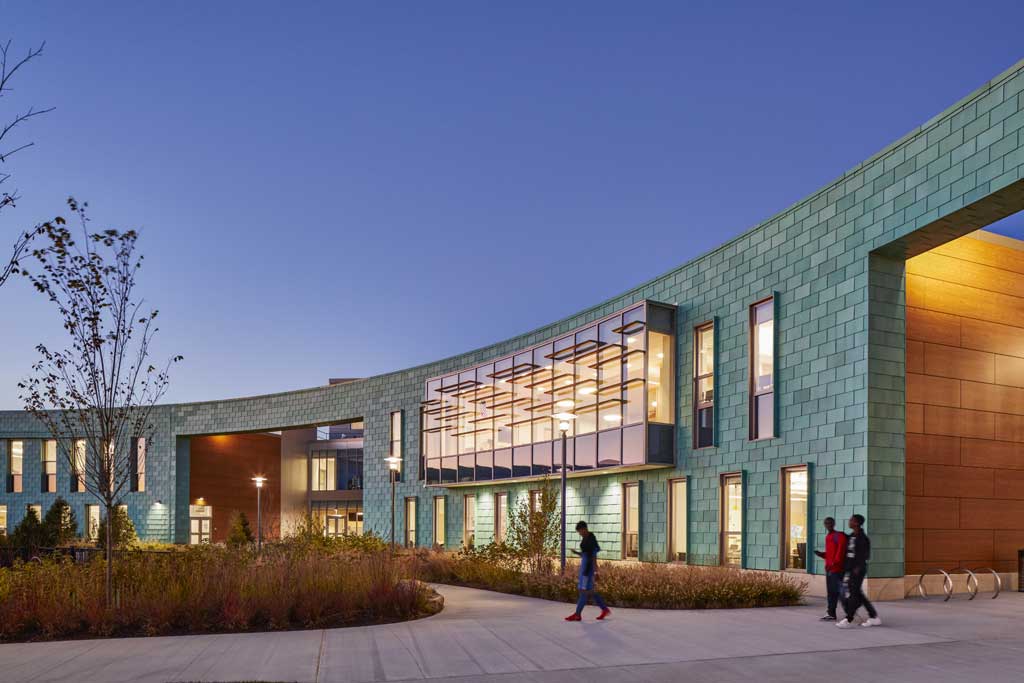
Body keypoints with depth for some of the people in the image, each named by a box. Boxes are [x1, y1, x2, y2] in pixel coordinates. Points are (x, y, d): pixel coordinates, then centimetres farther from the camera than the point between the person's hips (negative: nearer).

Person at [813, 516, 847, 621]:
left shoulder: (839, 536, -8)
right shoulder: (828, 537, 18)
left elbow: (841, 551, -17)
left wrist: (834, 562, -23)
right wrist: (820, 554, 7)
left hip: (836, 568, -9)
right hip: (829, 568, 9)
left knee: (835, 591, -9)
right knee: (830, 591, 10)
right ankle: (831, 613, 13)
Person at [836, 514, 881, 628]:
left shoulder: (862, 538, -12)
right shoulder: (850, 537, 13)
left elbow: (865, 555, -16)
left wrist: (858, 567, -20)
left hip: (858, 570, -9)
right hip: (850, 569, 9)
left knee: (854, 594, -7)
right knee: (858, 594, 10)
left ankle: (848, 620, -5)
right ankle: (874, 617, 18)